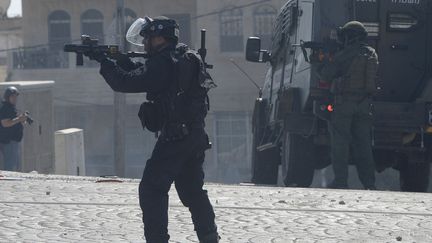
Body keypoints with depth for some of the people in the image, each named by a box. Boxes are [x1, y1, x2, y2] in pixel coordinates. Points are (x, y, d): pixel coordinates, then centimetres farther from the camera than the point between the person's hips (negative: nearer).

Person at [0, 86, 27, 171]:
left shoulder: (11, 107, 17)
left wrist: (21, 118, 9)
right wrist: (19, 119, -23)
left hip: (13, 140, 11)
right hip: (7, 141, -11)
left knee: (16, 166, 17)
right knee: (10, 167, -12)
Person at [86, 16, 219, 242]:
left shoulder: (162, 63, -15)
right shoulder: (186, 58, 13)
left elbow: (126, 83, -16)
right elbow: (142, 77, 22)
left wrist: (103, 61, -4)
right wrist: (123, 62, 11)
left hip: (174, 137, -9)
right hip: (196, 136, 9)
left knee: (152, 189, -2)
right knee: (192, 190, 18)